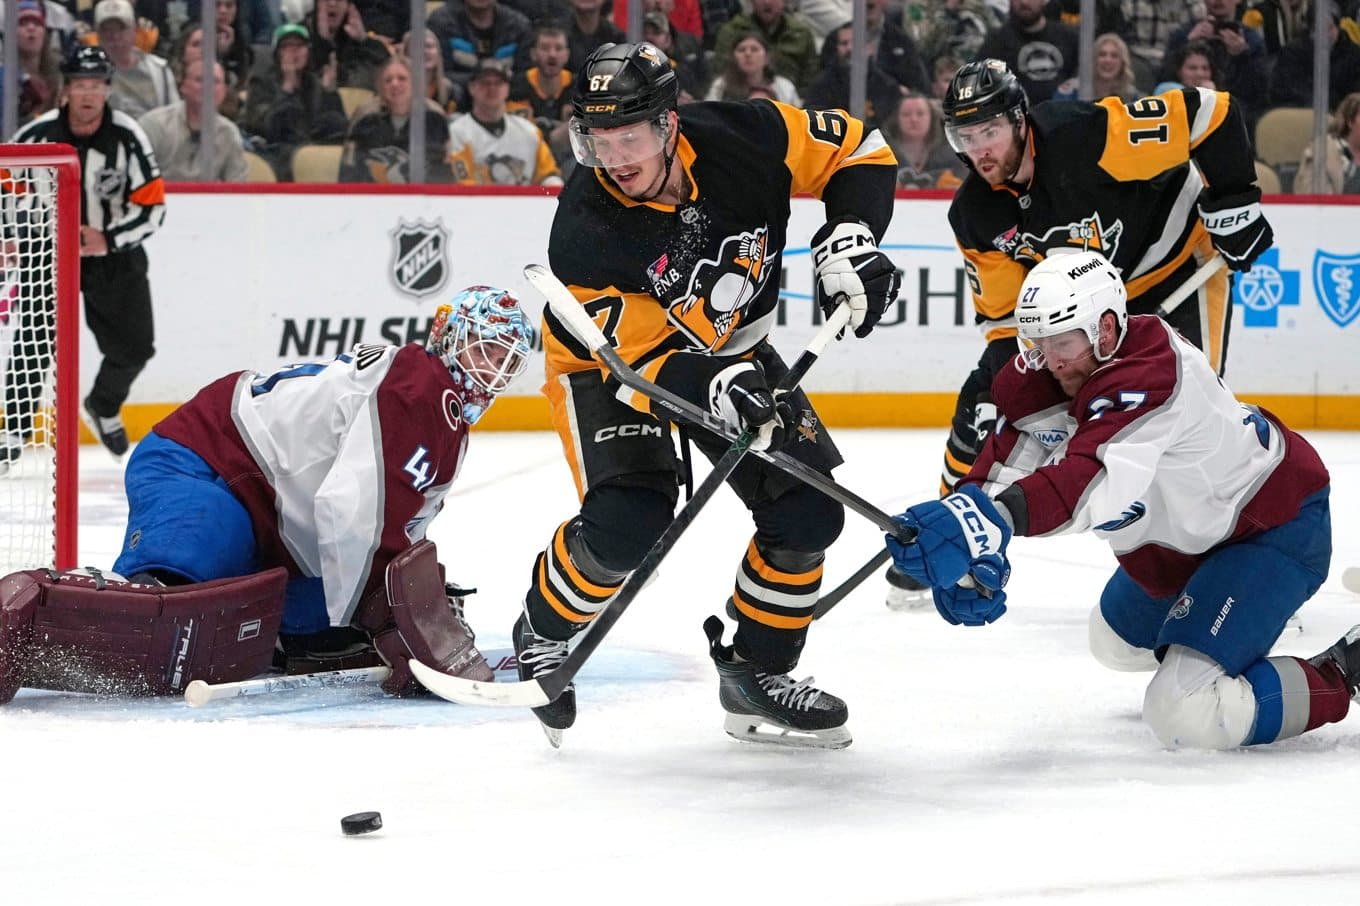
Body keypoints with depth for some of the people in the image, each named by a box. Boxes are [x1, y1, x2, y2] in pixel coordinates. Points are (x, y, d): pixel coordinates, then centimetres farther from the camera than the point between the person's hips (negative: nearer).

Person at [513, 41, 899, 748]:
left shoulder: (743, 139, -25)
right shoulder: (584, 230, -31)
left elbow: (859, 152, -9)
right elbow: (638, 357, -32)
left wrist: (849, 237, -24)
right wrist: (710, 388, -50)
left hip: (731, 351, 4)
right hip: (610, 356, -4)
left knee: (808, 512, -9)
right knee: (628, 522, -26)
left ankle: (756, 673, 11)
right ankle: (544, 633, 4)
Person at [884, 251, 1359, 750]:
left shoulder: (1148, 379, -37)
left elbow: (1093, 480, -53)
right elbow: (1011, 452, -20)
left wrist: (994, 518, -70)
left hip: (1279, 528, -10)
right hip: (1188, 534, 10)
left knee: (1185, 717, -20)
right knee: (1118, 642, 29)